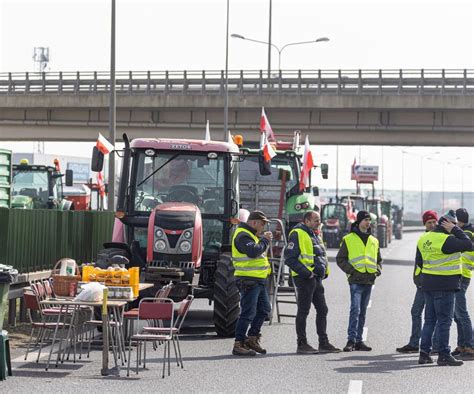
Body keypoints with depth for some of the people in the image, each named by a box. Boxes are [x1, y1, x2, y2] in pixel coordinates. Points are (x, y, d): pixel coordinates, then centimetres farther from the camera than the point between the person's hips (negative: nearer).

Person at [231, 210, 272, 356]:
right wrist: (265, 240, -15)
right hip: (248, 280, -11)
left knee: (264, 309, 16)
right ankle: (238, 345, -6)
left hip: (258, 280, 11)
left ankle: (252, 339, 24)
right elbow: (253, 252, -27)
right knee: (248, 312, -10)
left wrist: (264, 239, 7)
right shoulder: (242, 235, -14)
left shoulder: (251, 234, 20)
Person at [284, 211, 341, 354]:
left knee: (322, 310, 10)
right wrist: (305, 272, -20)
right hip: (305, 278, -9)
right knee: (303, 311, -3)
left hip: (317, 278, 9)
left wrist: (325, 271, 12)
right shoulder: (298, 234, -11)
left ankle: (324, 343, 15)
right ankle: (301, 344, 2)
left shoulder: (316, 236, 19)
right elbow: (290, 258, -18)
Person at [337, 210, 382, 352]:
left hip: (369, 281, 5)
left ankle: (359, 340, 13)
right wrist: (351, 270, -10)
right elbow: (340, 259, 1)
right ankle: (351, 340, -17)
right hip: (356, 280, -5)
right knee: (355, 309, -15)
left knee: (363, 312, 9)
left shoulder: (374, 241, 17)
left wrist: (378, 270, 6)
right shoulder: (348, 239, 2)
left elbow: (378, 259, 26)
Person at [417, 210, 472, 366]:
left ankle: (424, 353, 12)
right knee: (445, 321, -1)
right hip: (444, 285, -8)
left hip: (428, 283, 8)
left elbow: (419, 262, 16)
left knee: (430, 320, 14)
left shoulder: (424, 239, 8)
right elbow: (468, 245, -17)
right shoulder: (446, 240, -18)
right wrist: (455, 230, -10)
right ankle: (443, 355, 0)